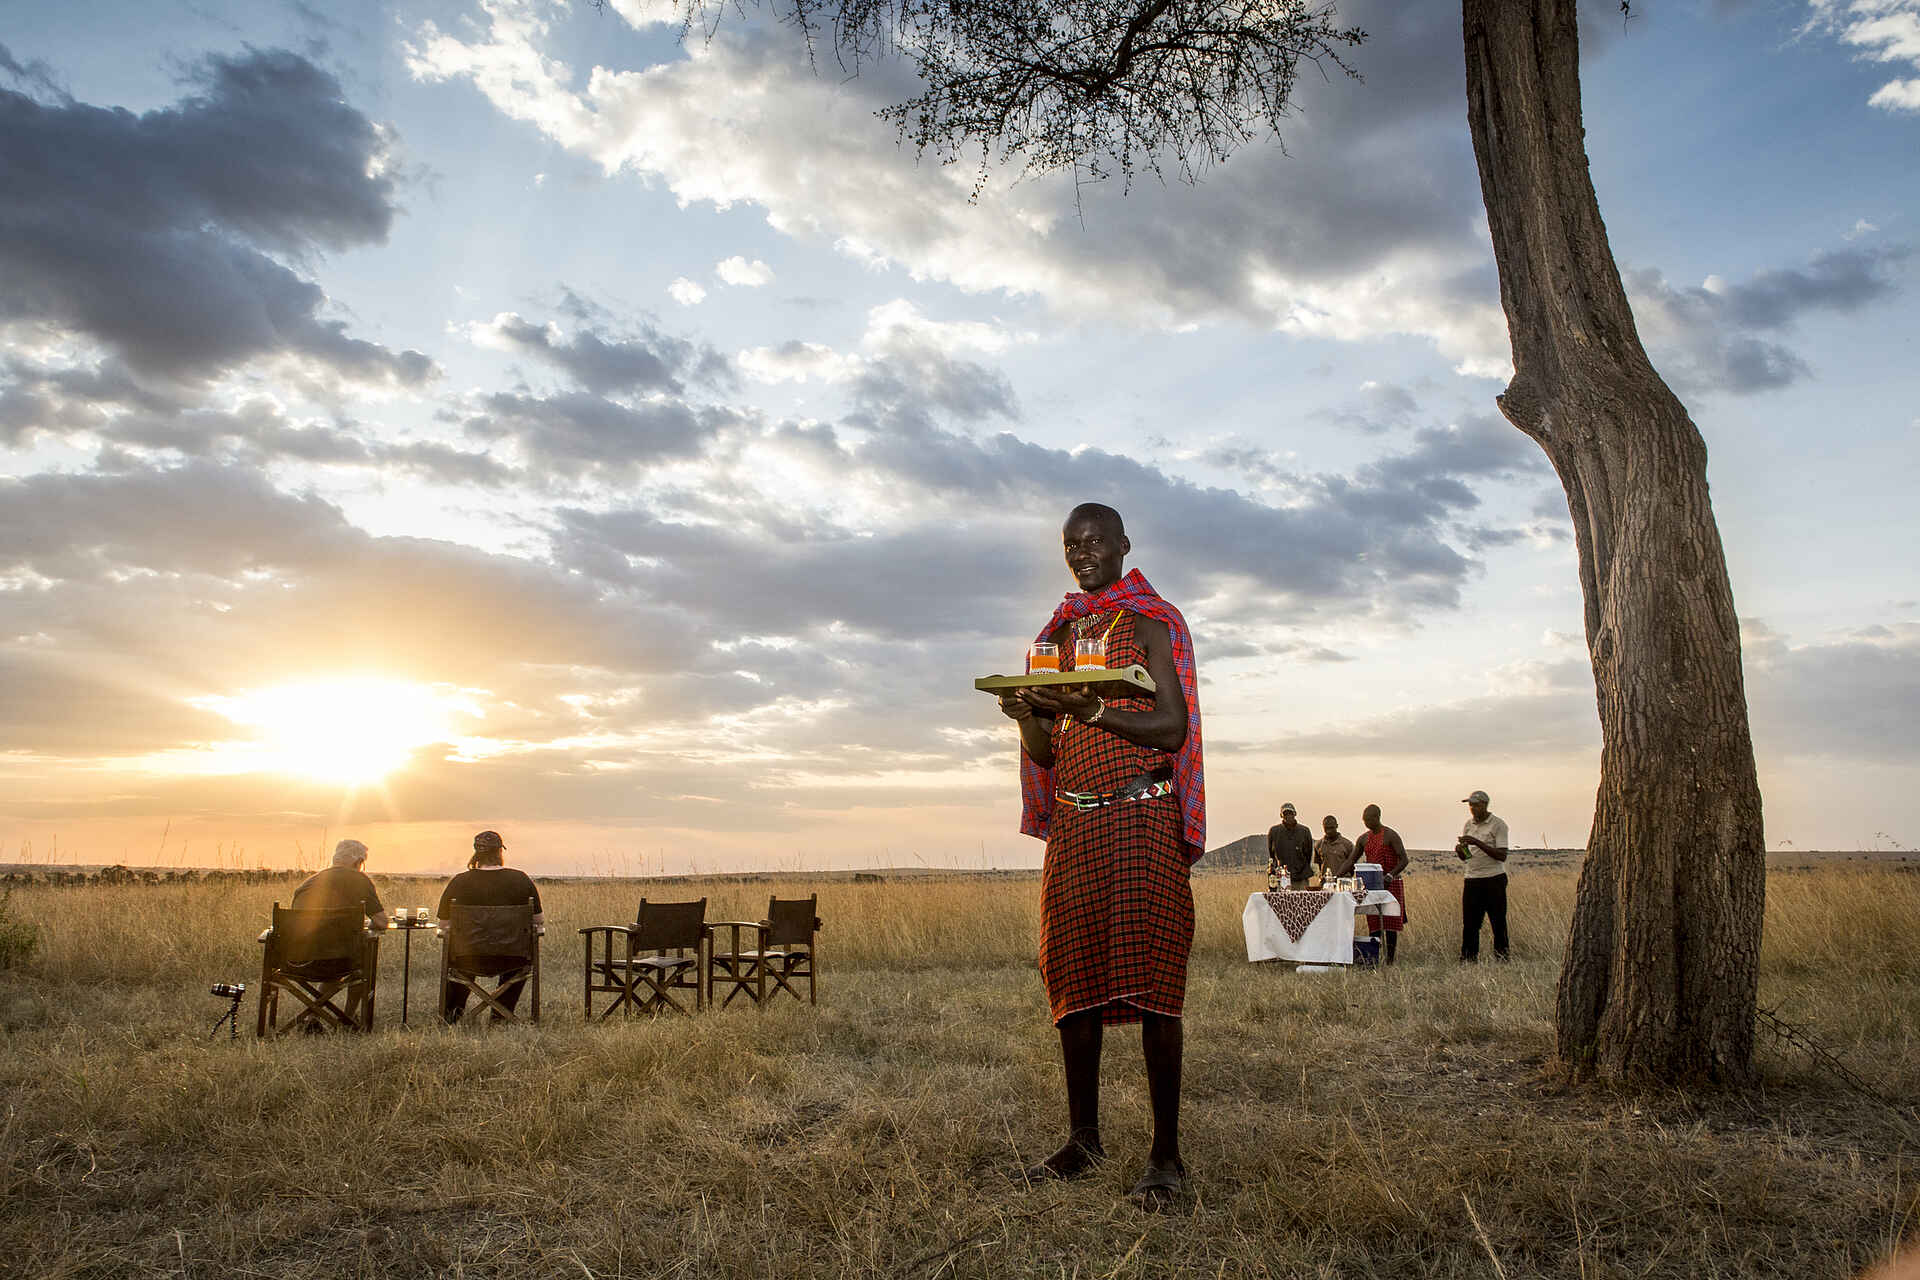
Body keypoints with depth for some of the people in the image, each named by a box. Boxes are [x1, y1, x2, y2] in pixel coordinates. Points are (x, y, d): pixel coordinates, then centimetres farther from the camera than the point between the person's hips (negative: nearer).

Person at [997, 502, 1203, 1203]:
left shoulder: (1150, 622, 2)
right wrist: (1026, 715, -4)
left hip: (1142, 817, -6)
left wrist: (1090, 709, -21)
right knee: (1072, 976, 4)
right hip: (1073, 823, 6)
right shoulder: (1058, 634, 19)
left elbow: (1171, 728, -9)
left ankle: (1166, 1151, -2)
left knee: (1149, 979, -8)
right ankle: (1083, 1137, 14)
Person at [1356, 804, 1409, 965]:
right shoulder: (1364, 839, 11)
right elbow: (1352, 861, 16)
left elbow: (1404, 860, -12)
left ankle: (1390, 960, -3)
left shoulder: (1390, 836, -8)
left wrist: (1390, 875, -26)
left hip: (1391, 884, -6)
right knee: (1373, 923, 3)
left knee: (1390, 924, -4)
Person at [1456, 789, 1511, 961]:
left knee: (1498, 921, 0)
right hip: (1472, 880, 5)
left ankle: (1501, 958, 9)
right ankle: (1468, 958, 8)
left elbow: (1502, 856, -13)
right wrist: (1459, 850, -8)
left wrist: (1478, 843, -22)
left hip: (1494, 879, -5)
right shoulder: (1468, 825, 12)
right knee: (1469, 922, 2)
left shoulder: (1498, 825, -5)